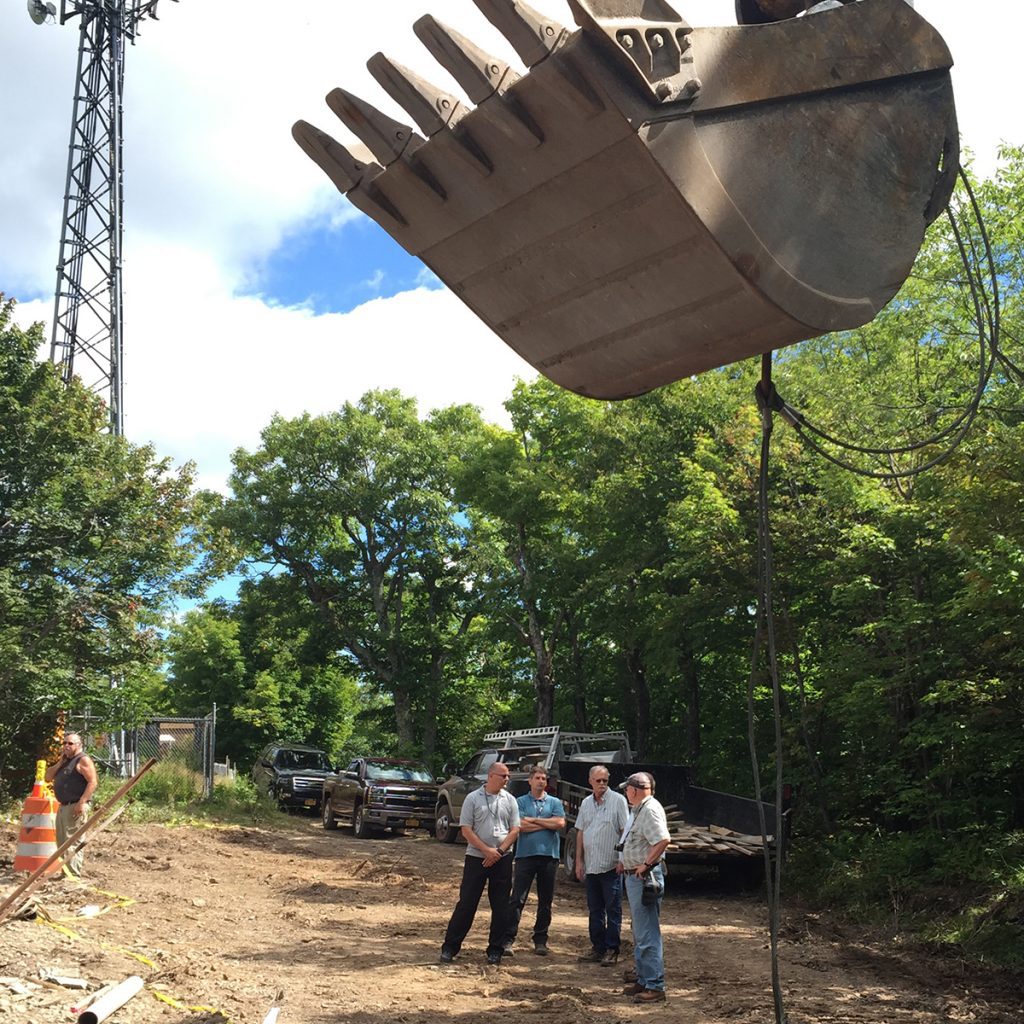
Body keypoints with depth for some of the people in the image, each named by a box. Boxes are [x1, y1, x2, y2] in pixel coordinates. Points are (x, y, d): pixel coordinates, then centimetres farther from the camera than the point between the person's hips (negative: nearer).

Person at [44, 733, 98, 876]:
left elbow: (92, 782, -17)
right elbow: (48, 777, 15)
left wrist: (82, 802, -24)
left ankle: (74, 874, -12)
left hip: (76, 807, -10)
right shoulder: (65, 761, 20)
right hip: (63, 806, 10)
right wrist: (60, 762, 4)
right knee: (62, 842, 15)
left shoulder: (83, 760, -8)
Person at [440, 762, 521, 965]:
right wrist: (486, 850, -14)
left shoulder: (510, 800, 6)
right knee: (466, 903, -1)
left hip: (502, 859, 3)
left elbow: (515, 829, 3)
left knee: (500, 906, 5)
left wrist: (499, 851, -9)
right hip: (476, 857, -2)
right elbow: (466, 830, -5)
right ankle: (450, 947, 8)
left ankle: (495, 950, 16)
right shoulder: (473, 798, -2)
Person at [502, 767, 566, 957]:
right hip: (525, 854, -2)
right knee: (517, 899, -5)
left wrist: (534, 820, -7)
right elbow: (520, 826, -9)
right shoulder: (521, 802, 6)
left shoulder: (555, 802, 10)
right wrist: (547, 824, -6)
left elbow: (561, 823, -7)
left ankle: (540, 940, 18)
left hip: (549, 855, 2)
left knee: (545, 901, 8)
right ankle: (508, 939, -2)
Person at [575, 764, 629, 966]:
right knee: (595, 910, 12)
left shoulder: (618, 800, -6)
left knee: (613, 910, 1)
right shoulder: (586, 803, 10)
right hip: (591, 866, 6)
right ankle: (598, 948, 21)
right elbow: (580, 833, 14)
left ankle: (611, 950, 8)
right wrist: (579, 861, 10)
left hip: (611, 866, -6)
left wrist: (623, 859, -13)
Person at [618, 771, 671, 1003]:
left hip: (645, 877, -11)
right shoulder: (639, 810, 16)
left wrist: (645, 865, -23)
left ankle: (655, 986, -4)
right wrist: (625, 861, 19)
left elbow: (663, 840, -29)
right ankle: (643, 980, 26)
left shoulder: (650, 809, -17)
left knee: (648, 934, -8)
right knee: (640, 933, 17)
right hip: (634, 877, 11)